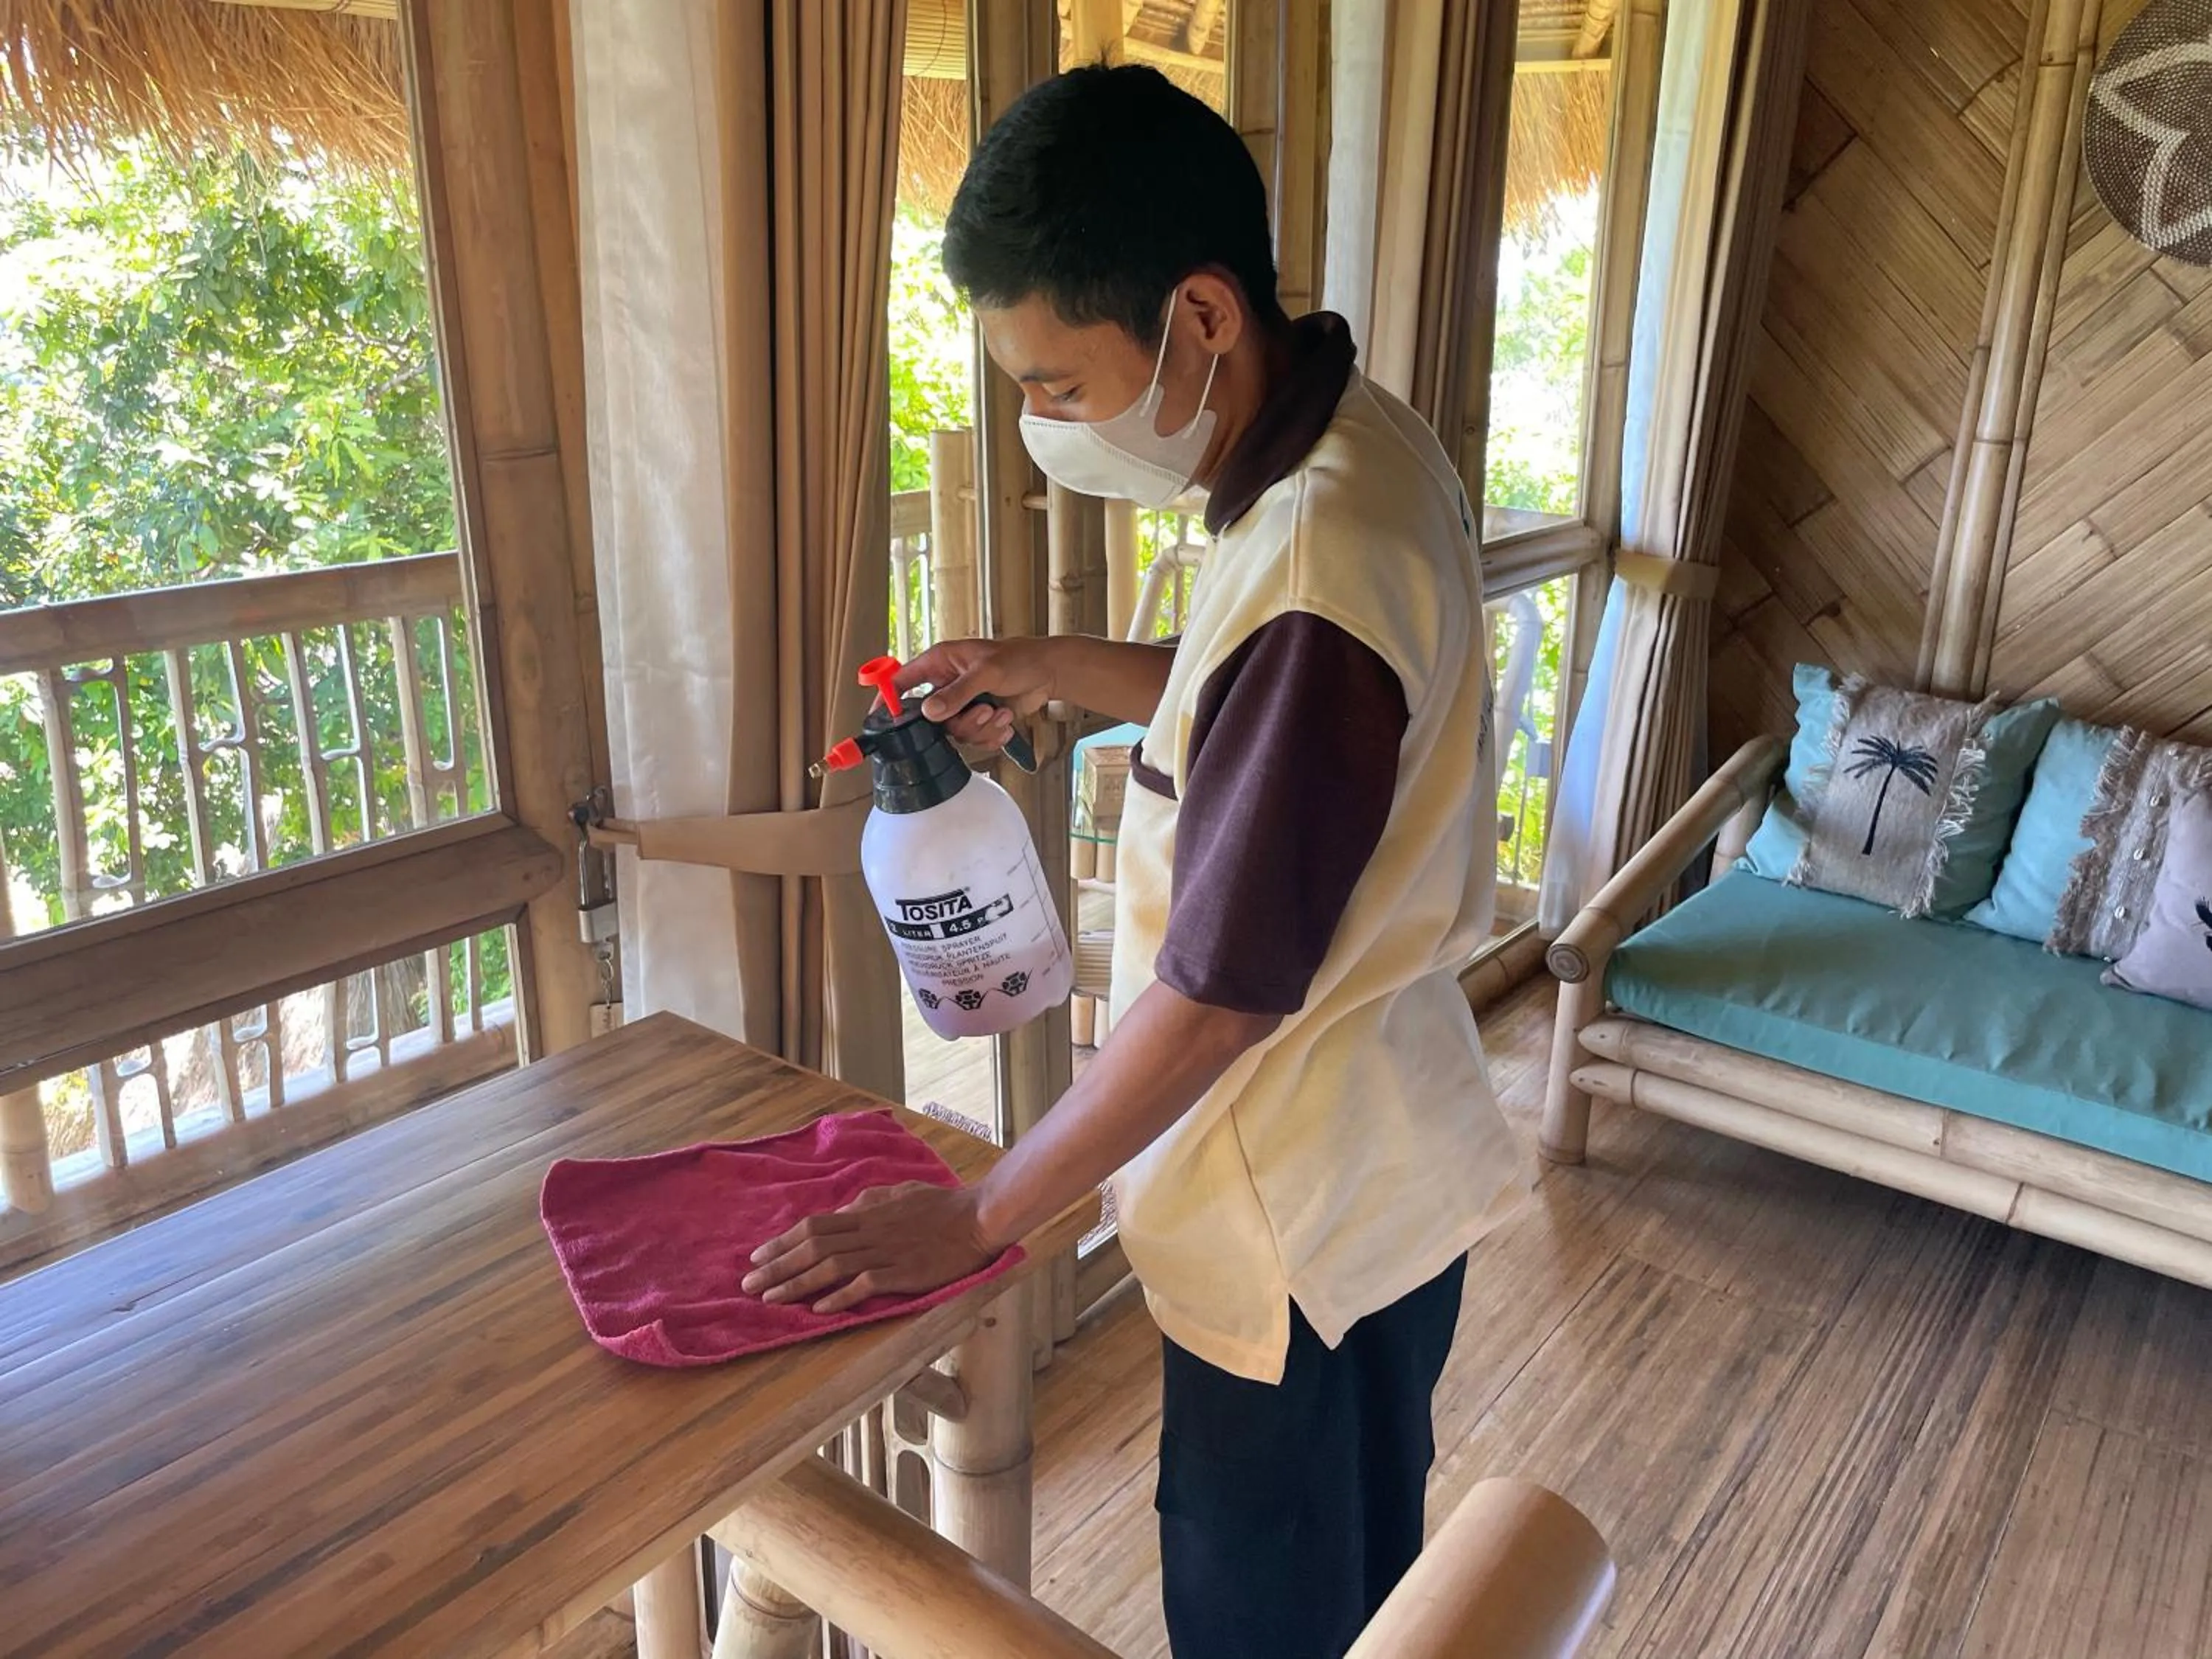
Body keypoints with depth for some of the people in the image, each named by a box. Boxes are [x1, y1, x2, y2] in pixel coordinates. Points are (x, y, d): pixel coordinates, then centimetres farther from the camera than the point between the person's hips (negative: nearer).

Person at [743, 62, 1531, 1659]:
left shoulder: (1320, 571, -33)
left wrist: (980, 1216, -16)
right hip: (1384, 1168, 9)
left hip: (1305, 1220, -9)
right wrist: (1057, 670, 1)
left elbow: (1220, 993, -27)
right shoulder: (1351, 445, -2)